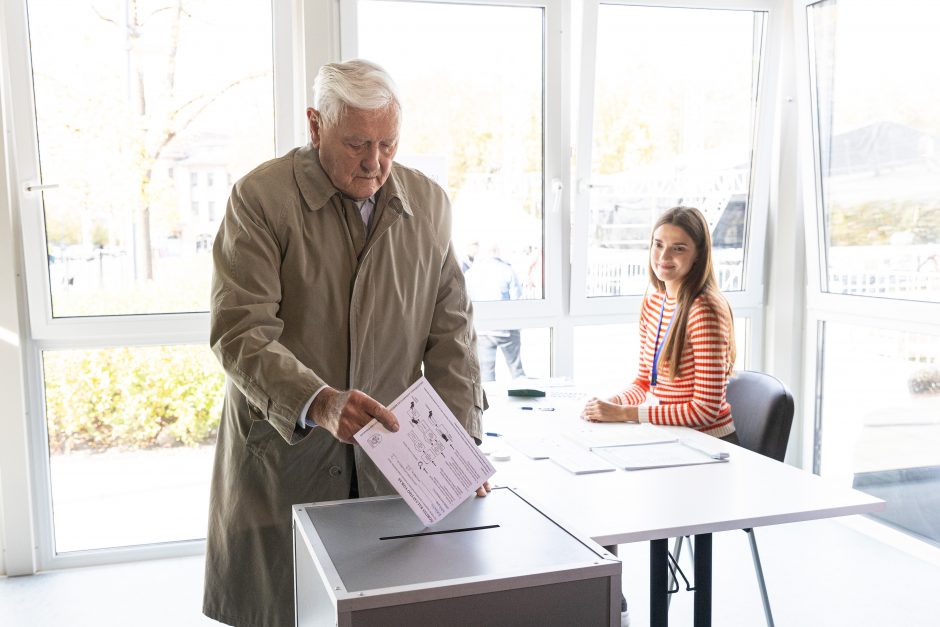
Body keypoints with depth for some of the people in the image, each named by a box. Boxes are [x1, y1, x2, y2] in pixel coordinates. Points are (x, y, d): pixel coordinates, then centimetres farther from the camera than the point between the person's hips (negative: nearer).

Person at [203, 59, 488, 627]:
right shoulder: (260, 198, -8)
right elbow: (240, 334, -16)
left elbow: (450, 333, 5)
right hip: (282, 460, -2)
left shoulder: (430, 203, 5)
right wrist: (319, 403, -32)